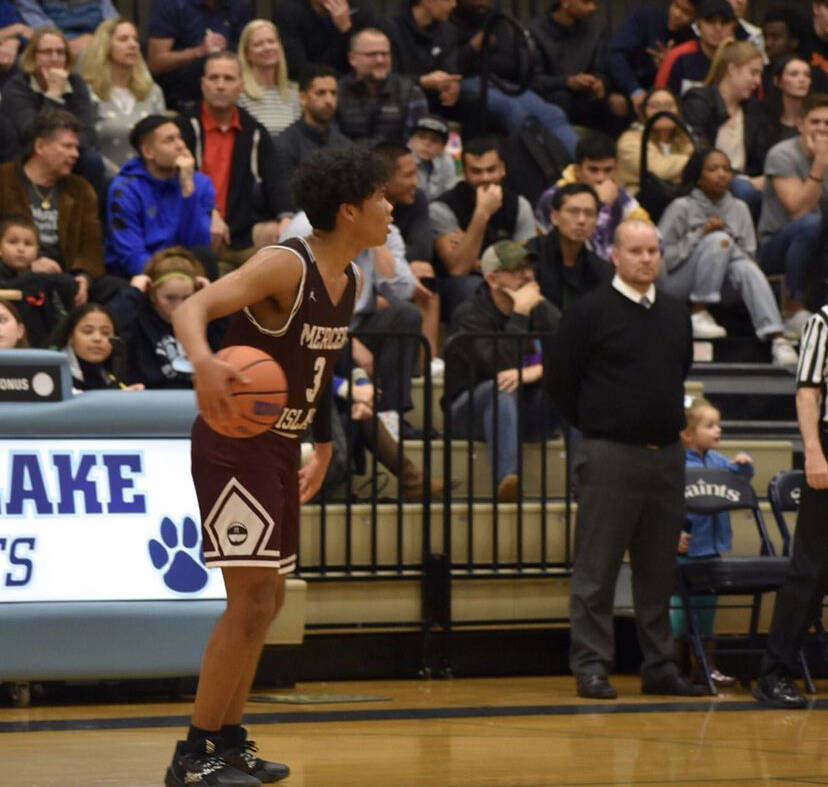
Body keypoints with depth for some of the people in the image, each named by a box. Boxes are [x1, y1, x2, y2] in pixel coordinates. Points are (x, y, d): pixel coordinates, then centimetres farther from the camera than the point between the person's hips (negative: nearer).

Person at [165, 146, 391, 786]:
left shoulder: (350, 281, 6)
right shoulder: (285, 266, -20)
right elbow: (192, 308, -32)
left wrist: (323, 446, 26)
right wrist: (203, 361, -53)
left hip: (280, 448, 9)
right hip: (234, 445, -9)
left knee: (268, 601, 14)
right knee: (251, 599, -13)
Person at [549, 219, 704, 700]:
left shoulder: (677, 314, 11)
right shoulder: (590, 313, -5)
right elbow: (562, 380, -2)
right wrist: (596, 427, 1)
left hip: (667, 456, 5)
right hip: (610, 457, -5)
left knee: (659, 570, 9)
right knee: (597, 571, -3)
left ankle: (660, 666, 15)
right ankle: (592, 666, 1)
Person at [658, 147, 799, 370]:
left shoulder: (739, 209, 11)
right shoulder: (681, 208, -2)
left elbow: (750, 256, 8)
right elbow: (661, 255, -10)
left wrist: (731, 251, -14)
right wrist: (700, 234, -18)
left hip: (719, 287, 4)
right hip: (675, 284, -3)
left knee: (746, 268, -31)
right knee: (718, 239, -28)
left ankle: (777, 339, -47)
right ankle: (698, 316, -24)